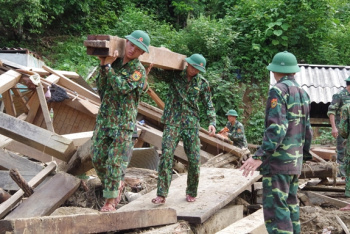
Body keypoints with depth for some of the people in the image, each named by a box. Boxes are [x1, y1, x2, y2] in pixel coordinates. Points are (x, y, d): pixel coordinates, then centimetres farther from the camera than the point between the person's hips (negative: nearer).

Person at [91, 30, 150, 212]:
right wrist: (103, 67, -6)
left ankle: (110, 201, 1)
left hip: (123, 122, -5)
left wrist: (108, 66, -17)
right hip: (104, 119, 5)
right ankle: (117, 184, 29)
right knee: (98, 157, 7)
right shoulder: (114, 62, 10)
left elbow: (122, 87, -20)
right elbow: (101, 88, 7)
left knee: (115, 161, -6)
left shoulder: (139, 70, -5)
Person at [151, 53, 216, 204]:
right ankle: (161, 194, -9)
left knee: (194, 160, 1)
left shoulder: (202, 83, 6)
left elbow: (209, 106, 9)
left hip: (191, 125, 1)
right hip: (172, 122, -1)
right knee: (166, 155, -13)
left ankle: (191, 193, 20)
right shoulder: (174, 75, 3)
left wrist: (212, 122, -5)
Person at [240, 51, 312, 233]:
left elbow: (277, 128, -22)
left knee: (275, 208, -9)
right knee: (289, 204, 17)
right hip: (294, 160, 9)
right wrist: (304, 151, 34)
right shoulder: (303, 93, 12)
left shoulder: (278, 91, -12)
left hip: (278, 160, -8)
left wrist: (259, 157, -26)